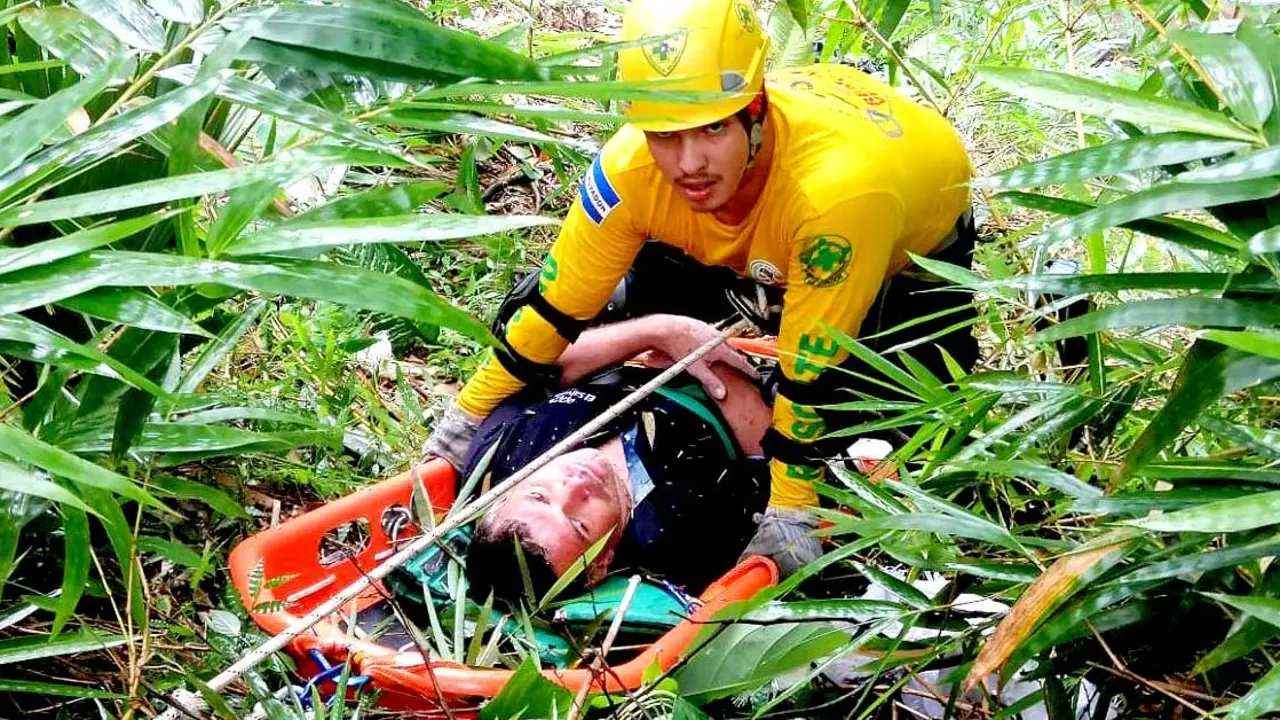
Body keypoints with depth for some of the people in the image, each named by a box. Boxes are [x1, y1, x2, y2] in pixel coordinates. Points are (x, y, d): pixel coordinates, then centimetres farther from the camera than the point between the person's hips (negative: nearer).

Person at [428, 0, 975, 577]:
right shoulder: (631, 167, -34)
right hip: (766, 248, 4)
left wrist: (790, 510, -29)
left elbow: (811, 371, -37)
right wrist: (468, 413, -13)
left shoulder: (835, 182, -47)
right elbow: (558, 306, -19)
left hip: (912, 245, -3)